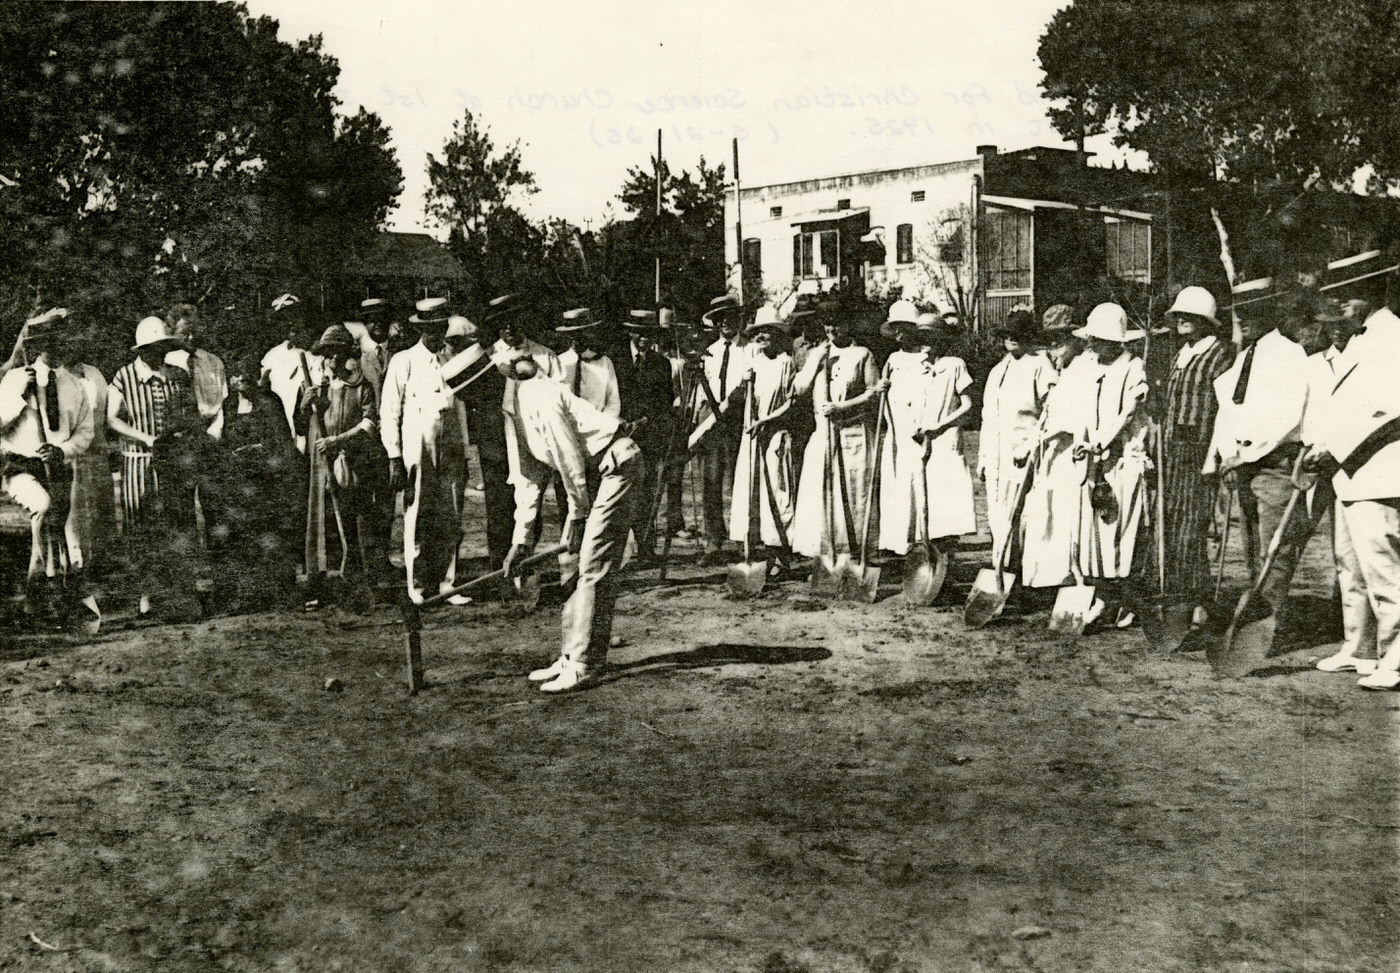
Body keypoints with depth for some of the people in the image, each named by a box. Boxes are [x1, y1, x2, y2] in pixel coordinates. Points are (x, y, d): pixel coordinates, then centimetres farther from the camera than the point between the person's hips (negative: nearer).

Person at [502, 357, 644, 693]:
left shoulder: (538, 398, -19)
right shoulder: (516, 406, 11)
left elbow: (572, 463, -17)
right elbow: (531, 479, 16)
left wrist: (577, 517, -7)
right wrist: (521, 539, 15)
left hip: (617, 463, -10)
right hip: (597, 473, 10)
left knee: (594, 567, -11)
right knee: (575, 564, 10)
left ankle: (584, 665, -8)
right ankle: (571, 657, 16)